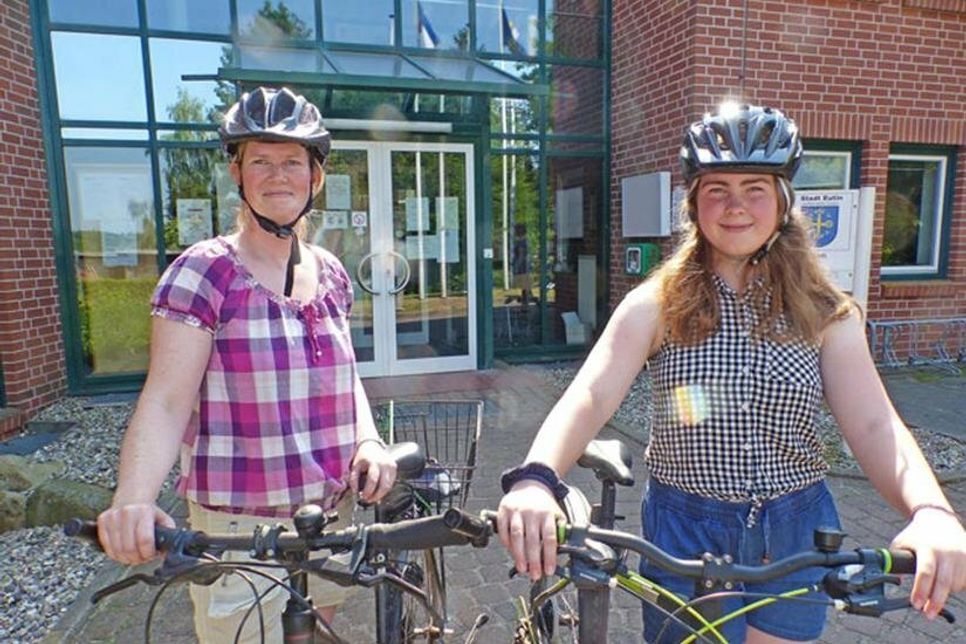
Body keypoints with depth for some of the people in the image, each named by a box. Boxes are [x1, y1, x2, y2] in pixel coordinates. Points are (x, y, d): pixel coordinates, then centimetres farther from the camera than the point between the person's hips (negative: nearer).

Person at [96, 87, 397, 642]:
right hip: (242, 530, -5)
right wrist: (133, 500, -33)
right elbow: (166, 402, -17)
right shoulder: (203, 272, -11)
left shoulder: (330, 273, 5)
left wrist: (368, 440, -5)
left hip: (332, 516, 6)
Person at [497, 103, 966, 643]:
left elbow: (873, 425, -13)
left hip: (797, 536, 2)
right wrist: (534, 479, -40)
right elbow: (590, 395, -22)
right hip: (686, 536, -2)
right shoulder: (657, 304, -10)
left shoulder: (824, 313, -4)